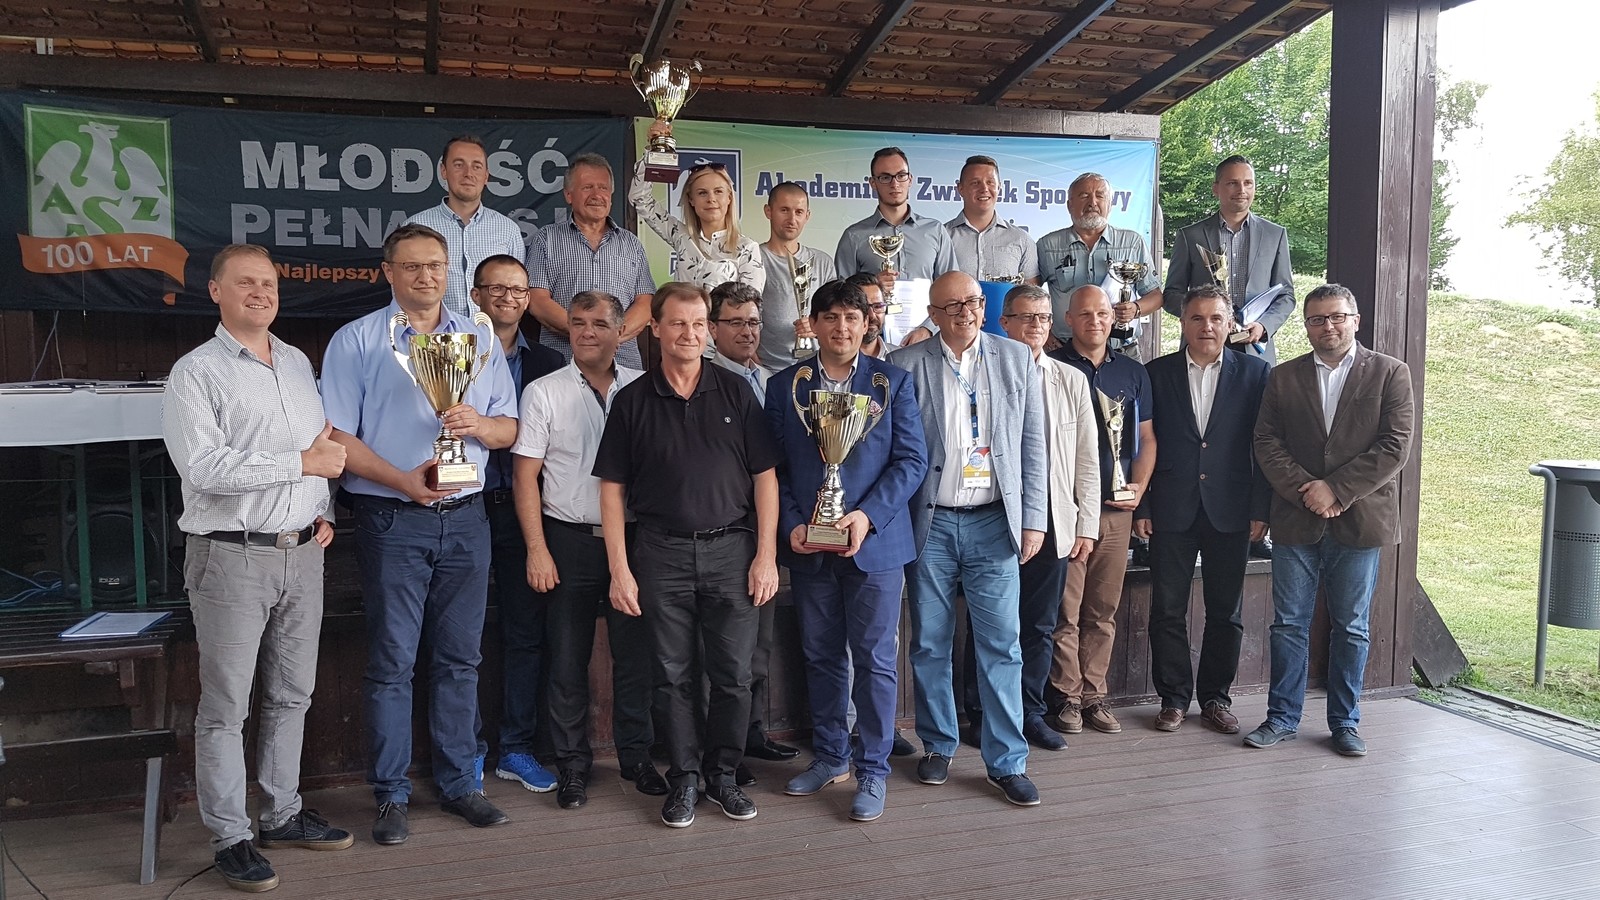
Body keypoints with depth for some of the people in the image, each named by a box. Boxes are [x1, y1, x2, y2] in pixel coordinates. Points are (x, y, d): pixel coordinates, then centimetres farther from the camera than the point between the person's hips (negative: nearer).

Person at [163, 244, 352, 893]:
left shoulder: (298, 364, 13)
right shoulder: (197, 372, -6)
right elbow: (204, 467, -18)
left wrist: (324, 511, 7)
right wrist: (303, 463, -17)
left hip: (302, 553, 6)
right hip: (232, 556, -6)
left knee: (292, 696, 14)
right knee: (226, 706, 1)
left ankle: (283, 815, 28)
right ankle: (229, 838, 12)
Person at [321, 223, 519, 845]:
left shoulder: (479, 339, 12)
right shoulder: (356, 341, 1)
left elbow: (509, 429, 11)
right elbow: (337, 436, -5)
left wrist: (478, 425, -12)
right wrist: (402, 481, -18)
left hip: (466, 518, 3)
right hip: (392, 520, -3)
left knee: (460, 659, 10)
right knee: (392, 662, 2)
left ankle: (460, 783, 20)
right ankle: (391, 795, 13)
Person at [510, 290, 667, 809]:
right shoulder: (544, 393, 0)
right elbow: (525, 476, -2)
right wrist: (537, 550, -8)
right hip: (570, 539, -1)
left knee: (637, 655, 7)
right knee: (567, 661, 6)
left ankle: (636, 756, 22)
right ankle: (573, 766, 18)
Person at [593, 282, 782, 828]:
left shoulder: (735, 392, 5)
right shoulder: (633, 401, 4)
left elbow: (764, 475, 3)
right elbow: (612, 487, 4)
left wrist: (766, 554, -3)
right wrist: (619, 569, -3)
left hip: (731, 547, 0)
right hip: (663, 551, 0)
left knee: (733, 674, 4)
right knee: (674, 675, 7)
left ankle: (722, 773, 21)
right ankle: (684, 778, 21)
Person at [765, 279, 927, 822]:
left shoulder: (893, 382, 2)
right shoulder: (784, 386, 7)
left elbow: (912, 460, -3)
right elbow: (774, 466, 6)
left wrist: (867, 515, -15)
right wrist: (791, 525, -8)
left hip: (874, 542, -2)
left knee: (874, 659, 1)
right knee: (820, 655, 12)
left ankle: (872, 771, 13)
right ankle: (829, 757, 27)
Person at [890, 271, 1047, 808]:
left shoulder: (1016, 359, 6)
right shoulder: (905, 365, 0)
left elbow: (1033, 444, 6)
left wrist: (1034, 518, 2)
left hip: (993, 522, 1)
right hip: (929, 523, 0)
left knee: (1002, 645, 1)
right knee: (929, 644, 9)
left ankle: (1007, 762, 12)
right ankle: (938, 746, 26)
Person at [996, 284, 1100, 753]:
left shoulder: (1071, 381, 9)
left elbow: (1088, 460, 9)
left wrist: (1086, 526, 4)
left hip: (1054, 523, 3)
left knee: (1041, 626, 10)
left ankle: (1030, 713, 23)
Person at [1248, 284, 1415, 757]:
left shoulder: (1390, 373, 2)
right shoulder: (1283, 378, 8)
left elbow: (1396, 445, -6)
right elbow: (1266, 443, 1)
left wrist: (1336, 489, -13)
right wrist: (1307, 492, -12)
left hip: (1360, 521, -1)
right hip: (1295, 521, 2)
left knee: (1351, 628, 8)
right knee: (1288, 624, 6)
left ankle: (1345, 722, 19)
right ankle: (1283, 717, 16)